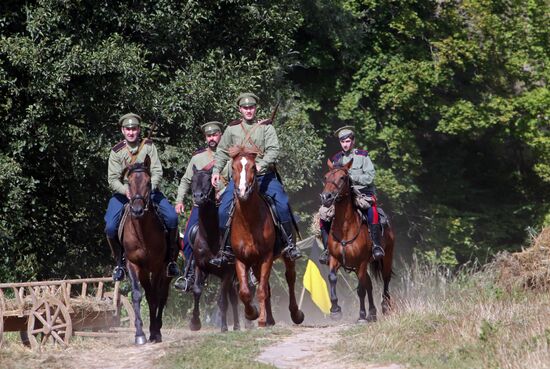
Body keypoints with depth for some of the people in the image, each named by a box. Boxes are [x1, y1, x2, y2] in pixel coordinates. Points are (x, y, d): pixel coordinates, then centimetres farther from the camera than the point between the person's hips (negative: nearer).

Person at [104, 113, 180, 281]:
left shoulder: (148, 146, -1)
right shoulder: (116, 152, -2)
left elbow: (157, 172, -9)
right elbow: (112, 179, -7)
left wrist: (148, 188, -27)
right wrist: (126, 191, -27)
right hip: (124, 192, 0)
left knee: (172, 217, -21)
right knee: (110, 227, -20)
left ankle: (171, 259, -6)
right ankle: (120, 262, 4)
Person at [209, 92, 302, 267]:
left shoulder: (266, 127, 4)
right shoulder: (232, 128, 10)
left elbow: (273, 149, -7)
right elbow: (222, 151, 16)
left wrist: (262, 164, -24)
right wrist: (216, 170, 2)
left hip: (264, 175, -2)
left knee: (282, 203, -20)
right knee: (224, 209, -12)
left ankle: (289, 244, -8)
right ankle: (227, 249, 2)